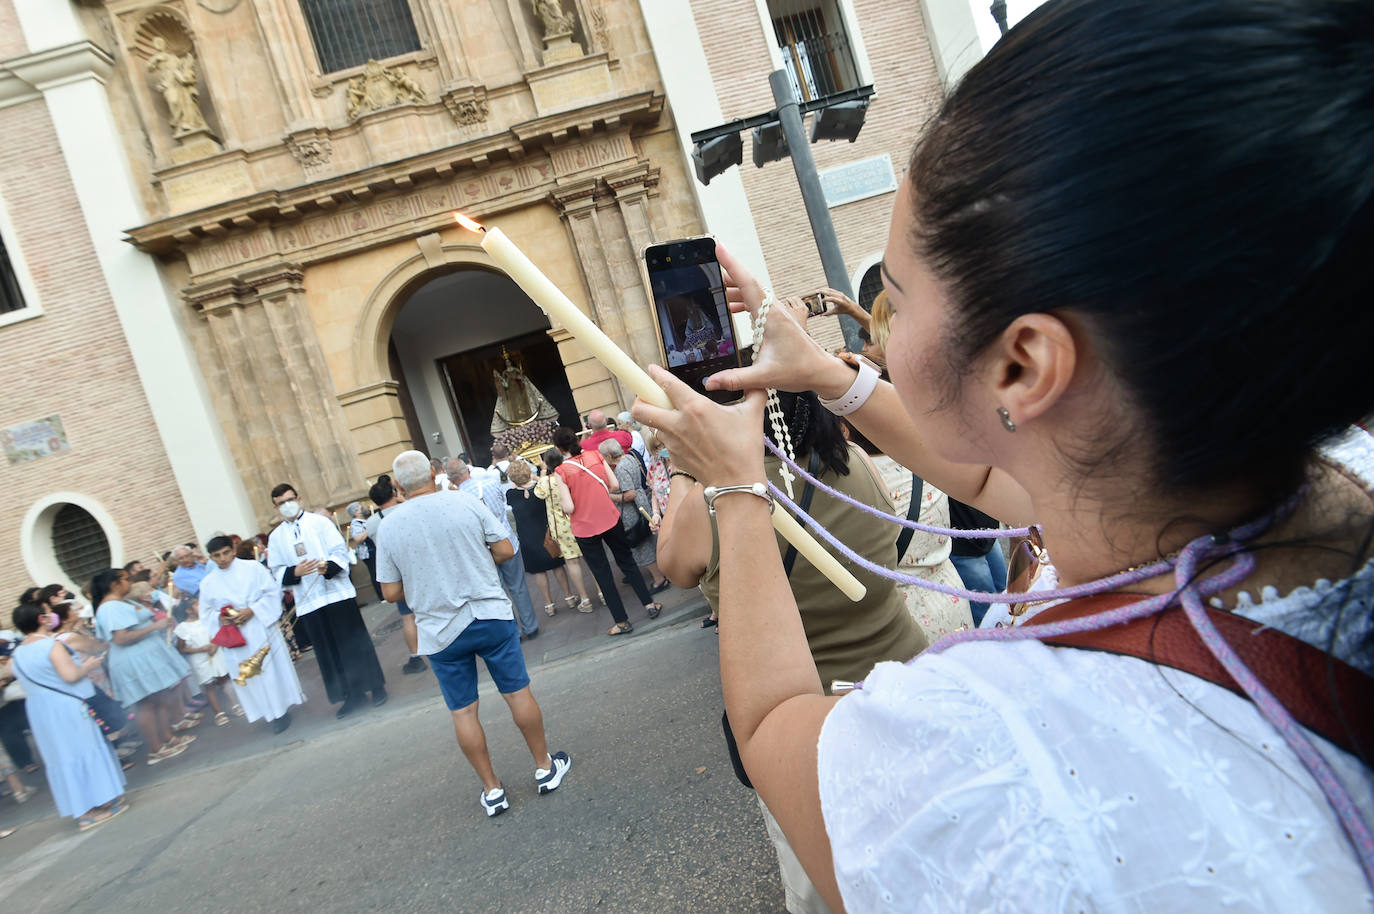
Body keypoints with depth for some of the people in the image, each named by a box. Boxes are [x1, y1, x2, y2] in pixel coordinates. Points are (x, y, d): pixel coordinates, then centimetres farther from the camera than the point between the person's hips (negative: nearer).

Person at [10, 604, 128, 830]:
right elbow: (71, 675, -23)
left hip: (40, 714, 8)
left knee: (60, 758, 12)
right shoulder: (52, 645, -16)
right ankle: (102, 802, 7)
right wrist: (88, 666, -5)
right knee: (86, 750, 2)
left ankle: (82, 811, 18)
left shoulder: (17, 654, 9)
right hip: (67, 708, -8)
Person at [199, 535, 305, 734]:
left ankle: (281, 710, 14)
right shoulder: (208, 583, 7)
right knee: (245, 675, 2)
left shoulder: (252, 568, -2)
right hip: (234, 637, 3)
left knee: (271, 668, 0)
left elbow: (273, 592, -4)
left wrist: (252, 610, -15)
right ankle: (271, 713, 12)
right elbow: (207, 612, 12)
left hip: (261, 629, -3)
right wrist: (220, 618, -9)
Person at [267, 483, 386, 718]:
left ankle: (376, 687, 11)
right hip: (307, 602, 3)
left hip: (337, 592, -3)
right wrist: (295, 572, -14)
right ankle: (352, 694, 14)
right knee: (328, 650, 5)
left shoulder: (319, 522, 2)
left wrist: (329, 566, -23)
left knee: (354, 642, 0)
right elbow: (277, 572, 7)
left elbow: (341, 551, -3)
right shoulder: (275, 537, 10)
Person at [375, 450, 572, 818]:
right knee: (518, 692, 13)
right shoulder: (466, 503, -7)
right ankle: (545, 767, 25)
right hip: (490, 615, 0)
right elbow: (506, 550, -4)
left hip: (440, 632, 0)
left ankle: (492, 789, 21)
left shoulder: (388, 526, -4)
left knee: (462, 711, 12)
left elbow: (391, 592, -2)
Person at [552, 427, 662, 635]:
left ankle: (622, 621, 14)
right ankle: (649, 604, 22)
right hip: (609, 519, 3)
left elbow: (569, 508, -17)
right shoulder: (595, 456, -4)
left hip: (584, 527, -3)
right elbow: (615, 485, -3)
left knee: (602, 574, 8)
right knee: (627, 561, 20)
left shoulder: (561, 471, -15)